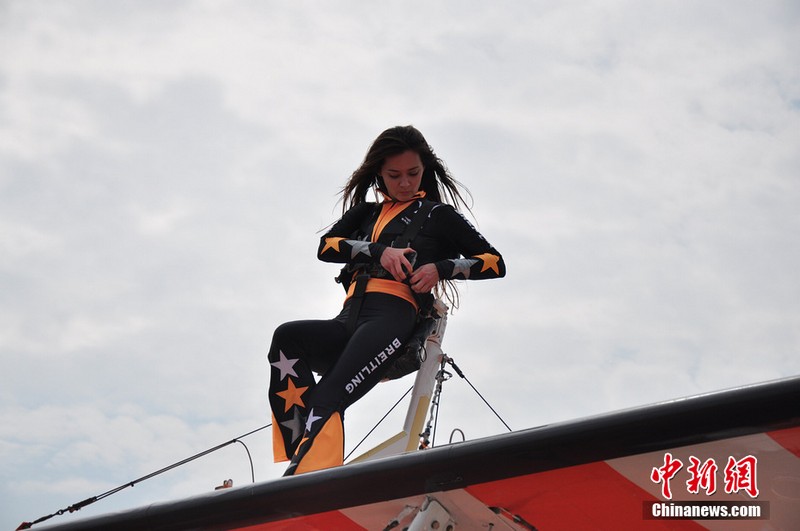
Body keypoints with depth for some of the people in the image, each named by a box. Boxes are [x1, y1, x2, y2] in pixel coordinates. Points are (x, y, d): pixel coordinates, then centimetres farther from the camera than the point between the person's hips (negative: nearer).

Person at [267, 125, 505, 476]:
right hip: (348, 322, 4)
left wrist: (440, 268, -3)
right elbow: (325, 247, 12)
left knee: (326, 400, -32)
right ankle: (305, 467, -38)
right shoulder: (365, 213, 30)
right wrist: (379, 251, -5)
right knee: (286, 338, -30)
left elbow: (495, 263, 15)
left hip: (394, 317, -4)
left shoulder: (439, 215, 20)